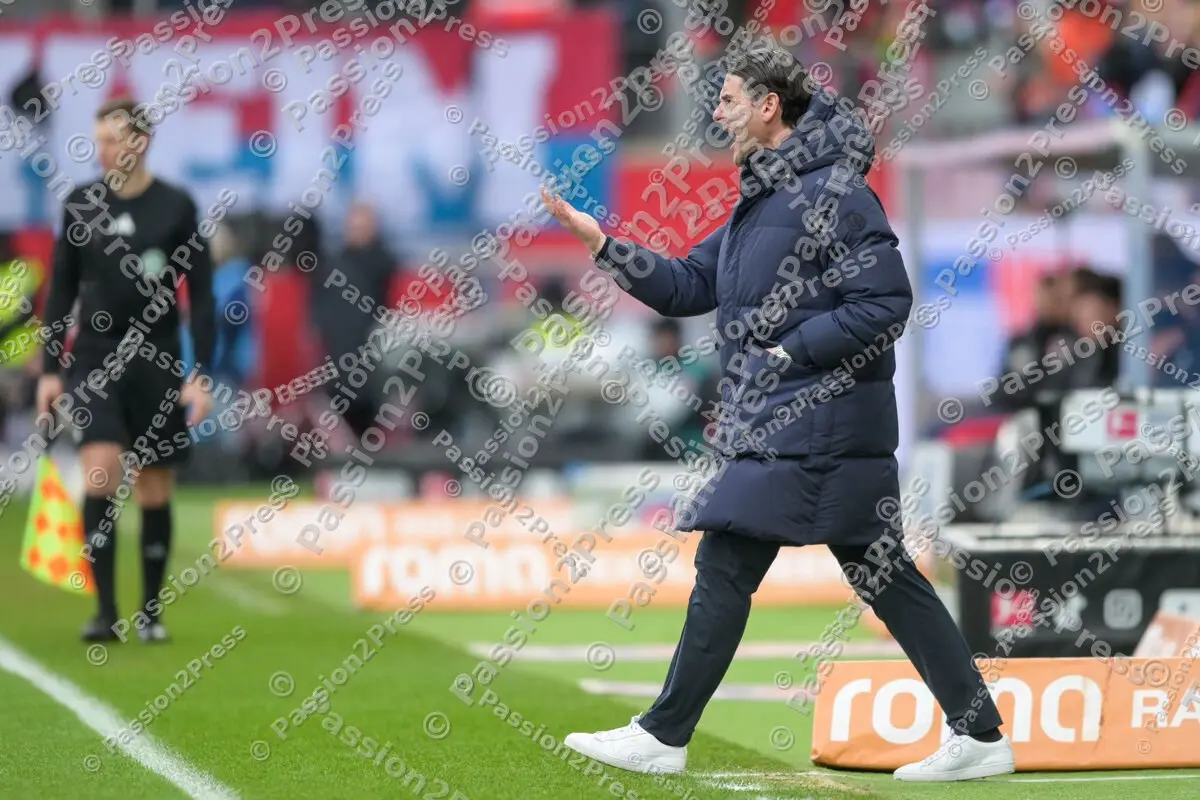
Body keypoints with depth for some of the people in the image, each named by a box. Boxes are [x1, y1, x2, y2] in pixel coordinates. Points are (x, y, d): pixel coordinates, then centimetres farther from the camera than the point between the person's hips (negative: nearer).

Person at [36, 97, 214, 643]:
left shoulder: (177, 207, -2)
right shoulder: (81, 204, 3)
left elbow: (201, 295, 0)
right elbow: (61, 291, 9)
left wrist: (202, 375, -6)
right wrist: (49, 370, 5)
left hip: (158, 362, -1)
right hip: (95, 358, 1)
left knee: (155, 490, 4)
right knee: (100, 474, -16)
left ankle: (151, 612, 17)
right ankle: (105, 611, -13)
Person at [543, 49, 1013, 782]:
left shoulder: (832, 193, -13)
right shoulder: (762, 202, 17)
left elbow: (887, 303, -18)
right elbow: (687, 286, 19)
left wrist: (788, 351, -17)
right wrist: (600, 242, 9)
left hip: (811, 425, -10)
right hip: (780, 421, 10)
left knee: (724, 567, -5)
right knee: (883, 574, 9)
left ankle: (663, 737, 2)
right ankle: (981, 735, 10)